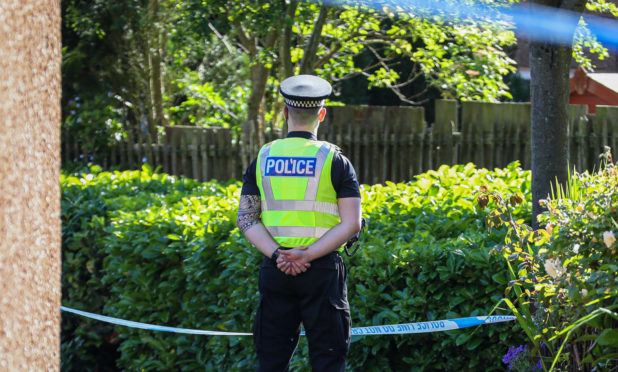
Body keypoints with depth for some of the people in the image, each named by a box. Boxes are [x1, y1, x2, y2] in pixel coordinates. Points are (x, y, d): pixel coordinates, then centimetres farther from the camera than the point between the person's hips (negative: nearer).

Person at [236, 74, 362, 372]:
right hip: (322, 270, -3)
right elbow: (351, 224, -9)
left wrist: (277, 254, -10)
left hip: (275, 269, 3)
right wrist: (308, 255, -14)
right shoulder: (333, 160, -2)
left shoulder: (263, 158, 7)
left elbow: (246, 219, 1)